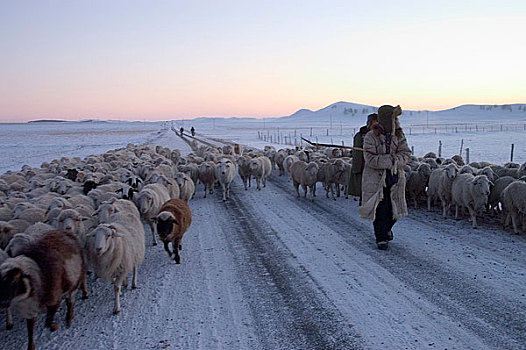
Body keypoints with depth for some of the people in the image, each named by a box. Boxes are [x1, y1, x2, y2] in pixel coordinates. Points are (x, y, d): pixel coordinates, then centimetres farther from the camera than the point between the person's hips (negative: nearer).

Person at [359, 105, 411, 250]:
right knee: (380, 209, -3)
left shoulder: (399, 136, 5)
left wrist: (395, 161, -21)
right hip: (376, 178, -4)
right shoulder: (371, 137, -9)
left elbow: (405, 154, -1)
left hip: (395, 178, 4)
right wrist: (391, 160, -19)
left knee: (394, 208, 12)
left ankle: (386, 228, 41)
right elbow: (371, 159, -17)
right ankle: (381, 238, 11)